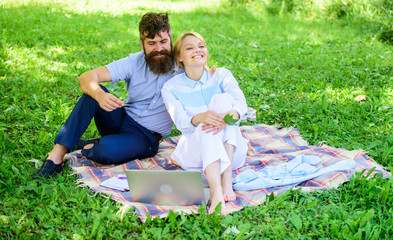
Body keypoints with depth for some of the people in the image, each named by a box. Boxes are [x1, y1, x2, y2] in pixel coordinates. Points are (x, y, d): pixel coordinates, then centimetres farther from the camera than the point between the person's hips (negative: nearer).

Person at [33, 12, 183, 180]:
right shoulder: (135, 62, -8)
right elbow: (86, 77, -16)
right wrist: (99, 94, -40)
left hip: (146, 138, -3)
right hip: (121, 120, 3)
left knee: (108, 149, -35)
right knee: (93, 92, -25)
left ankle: (85, 148, 2)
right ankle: (56, 156, -24)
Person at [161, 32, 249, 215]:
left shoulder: (221, 76, 5)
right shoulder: (171, 88, 3)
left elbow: (241, 102, -14)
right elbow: (180, 122, -14)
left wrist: (230, 116, -40)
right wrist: (199, 118, -39)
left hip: (230, 151, 1)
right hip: (194, 153, -1)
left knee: (223, 99, -24)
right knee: (206, 127, -33)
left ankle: (227, 180, -36)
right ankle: (216, 193, -57)